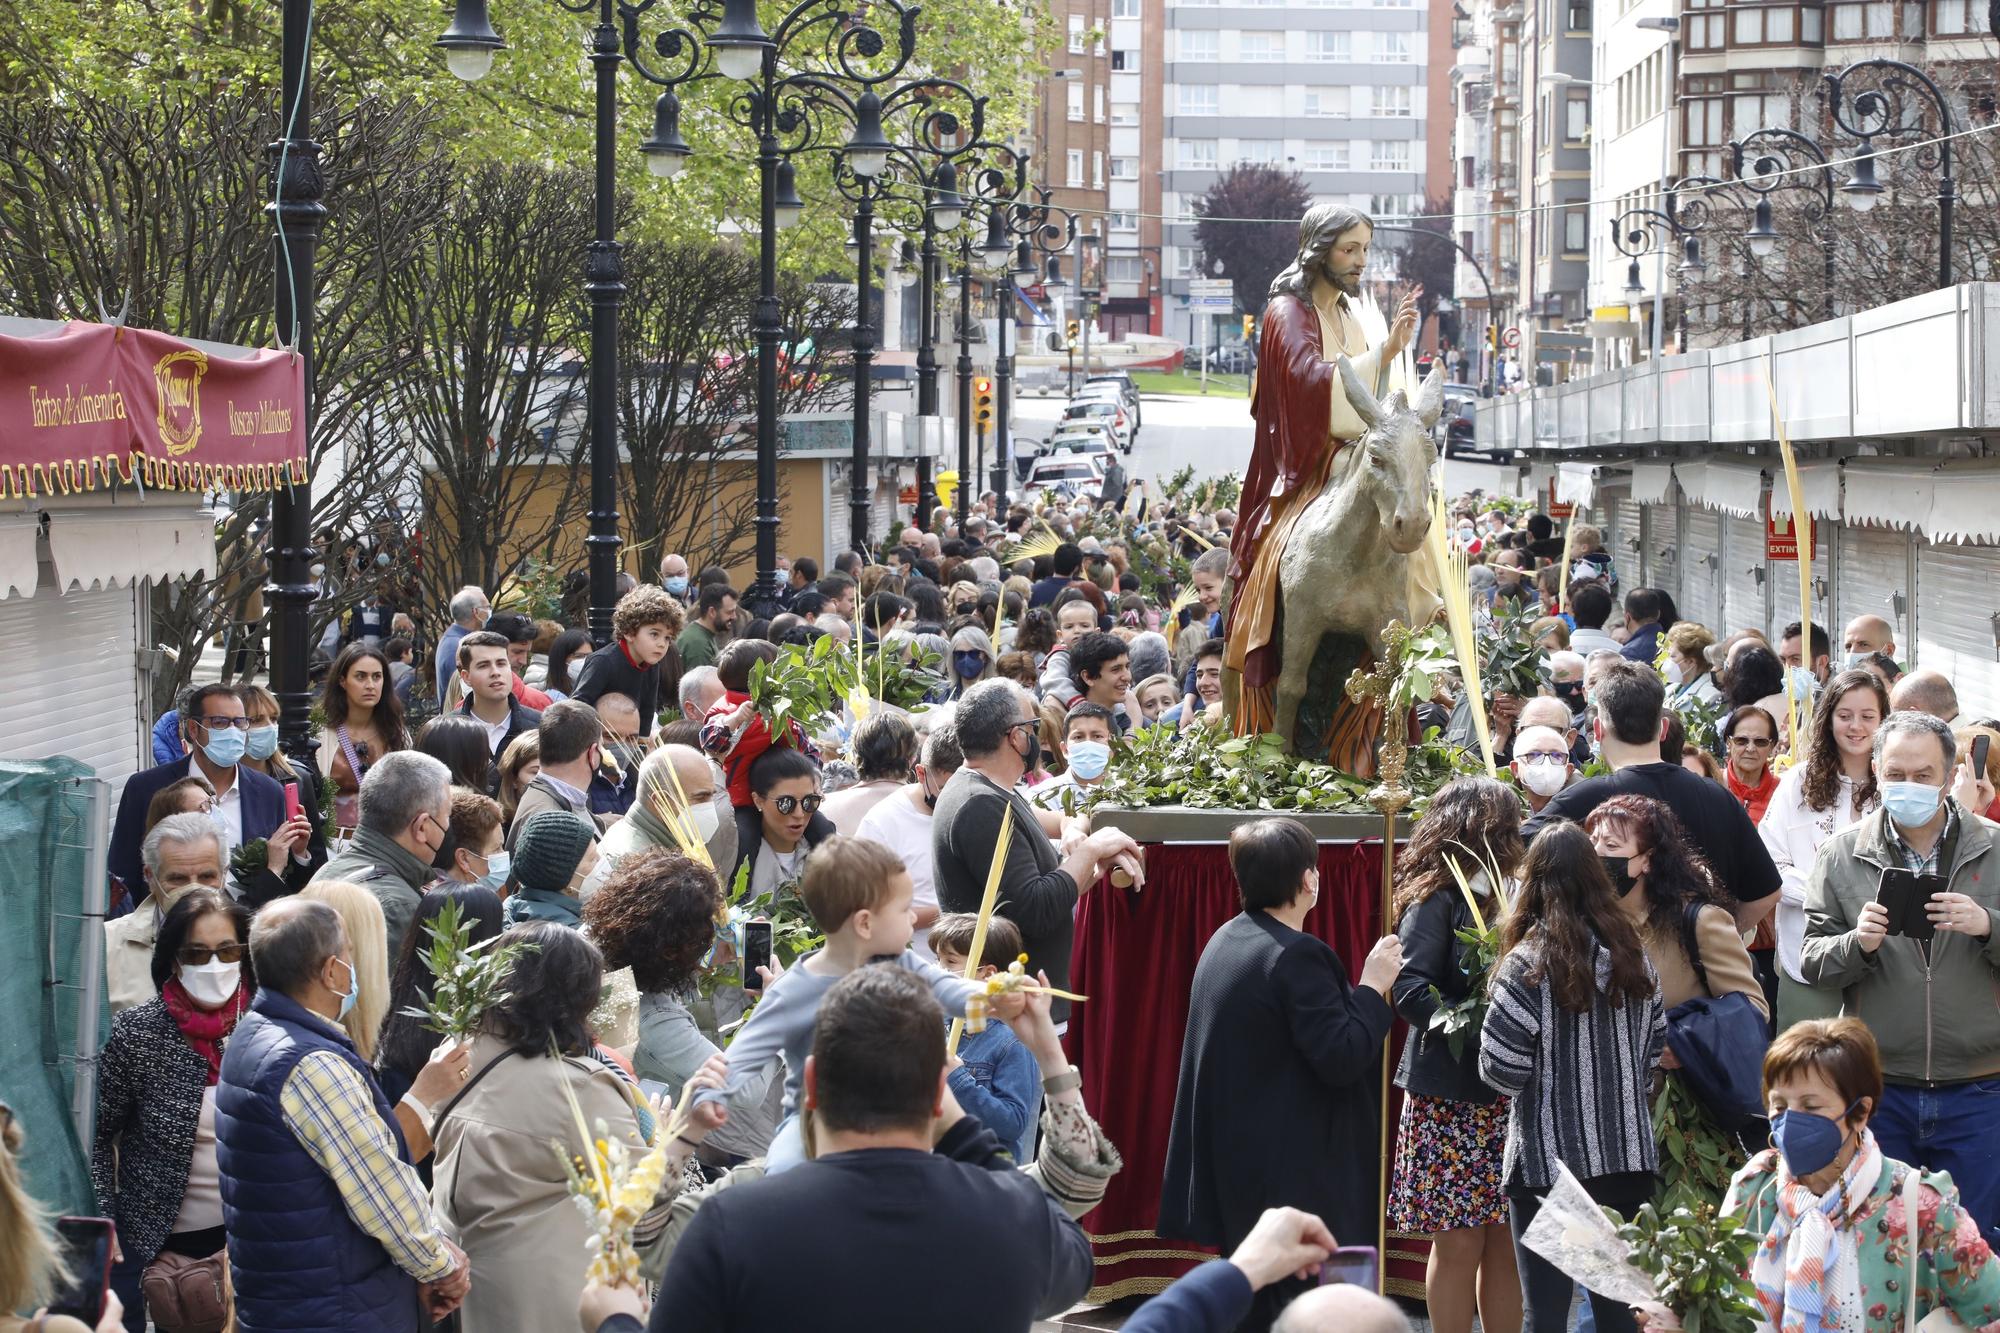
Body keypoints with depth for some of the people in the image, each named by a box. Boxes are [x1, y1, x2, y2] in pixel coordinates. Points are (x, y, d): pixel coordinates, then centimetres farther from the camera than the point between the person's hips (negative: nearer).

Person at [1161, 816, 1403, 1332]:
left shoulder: (1224, 941, 9)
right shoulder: (1297, 957, -19)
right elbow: (1342, 1059, -21)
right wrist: (1372, 988, -10)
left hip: (1233, 1163, 9)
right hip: (1293, 1170, -9)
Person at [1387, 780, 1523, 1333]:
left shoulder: (1500, 898, 11)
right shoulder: (1436, 901, -9)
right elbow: (1410, 989, -20)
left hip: (1504, 1095, 6)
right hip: (1449, 1096, -6)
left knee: (1506, 1243, 6)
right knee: (1459, 1244, -1)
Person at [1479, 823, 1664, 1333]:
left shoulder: (1527, 965, -12)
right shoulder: (1631, 957, 4)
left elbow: (1501, 1069, -13)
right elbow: (1655, 1046, 13)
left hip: (1548, 1160, -5)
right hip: (1629, 1156, 5)